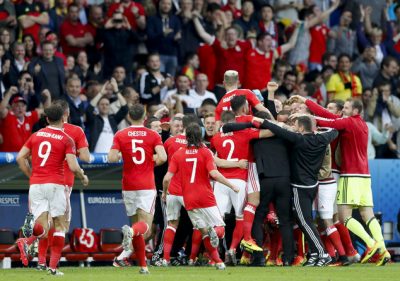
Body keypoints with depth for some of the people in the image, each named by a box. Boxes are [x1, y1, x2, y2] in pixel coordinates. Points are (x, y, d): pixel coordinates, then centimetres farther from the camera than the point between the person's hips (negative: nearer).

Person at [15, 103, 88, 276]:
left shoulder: (36, 135, 11)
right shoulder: (66, 140, -2)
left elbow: (20, 158, 8)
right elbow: (73, 167, -10)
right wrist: (83, 178, 10)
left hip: (35, 184, 4)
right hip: (55, 184, -3)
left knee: (42, 227, 3)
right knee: (60, 224, 9)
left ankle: (26, 242, -31)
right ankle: (53, 266, 1)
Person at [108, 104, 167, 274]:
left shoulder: (120, 135, 2)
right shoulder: (153, 135, 0)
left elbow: (111, 158, -9)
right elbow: (162, 157, -13)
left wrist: (122, 155, 12)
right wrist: (152, 160, 8)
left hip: (128, 186, 2)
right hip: (147, 186, -2)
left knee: (136, 223, 14)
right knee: (145, 226, -7)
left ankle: (143, 265, 10)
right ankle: (131, 232, -43)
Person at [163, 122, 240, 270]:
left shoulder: (178, 154, 6)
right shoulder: (205, 152, -2)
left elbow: (167, 178, -1)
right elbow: (214, 173, -15)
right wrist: (232, 186, -5)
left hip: (189, 201, 3)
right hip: (206, 198, -3)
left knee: (204, 232, 14)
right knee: (220, 230, 2)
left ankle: (218, 262, 5)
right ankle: (214, 232, -33)